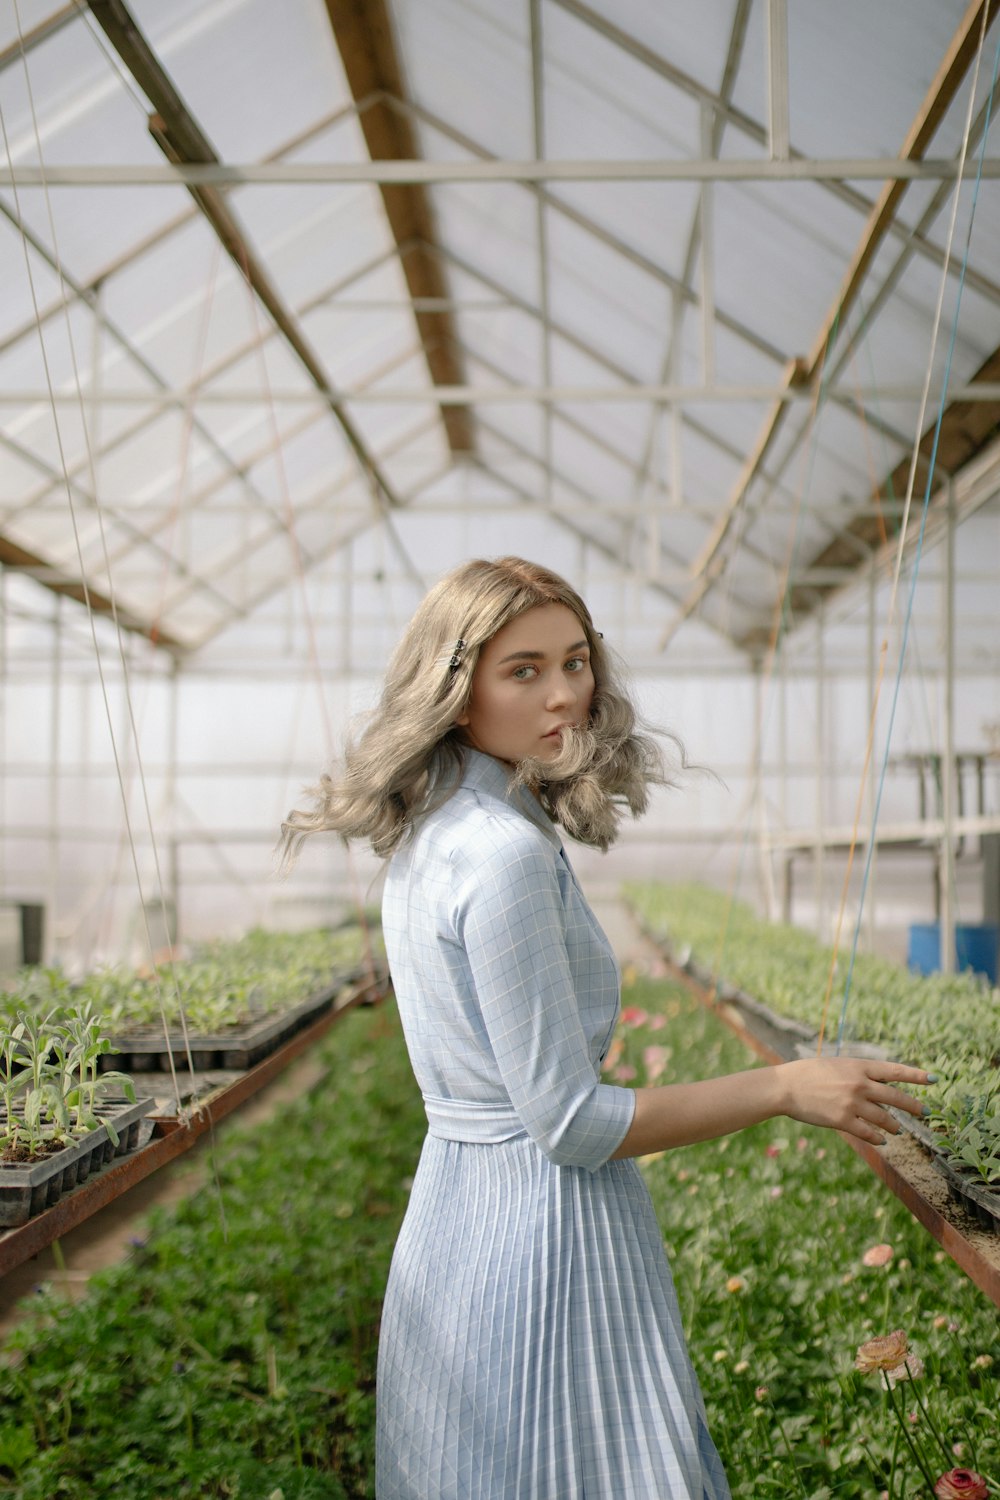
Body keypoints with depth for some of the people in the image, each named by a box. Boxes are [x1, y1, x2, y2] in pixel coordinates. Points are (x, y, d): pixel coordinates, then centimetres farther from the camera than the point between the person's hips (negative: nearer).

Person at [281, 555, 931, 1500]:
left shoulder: (428, 836, 7)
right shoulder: (506, 854, -22)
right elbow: (571, 1123, -21)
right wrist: (785, 1087, -15)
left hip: (454, 1205, 10)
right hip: (542, 1229, -10)